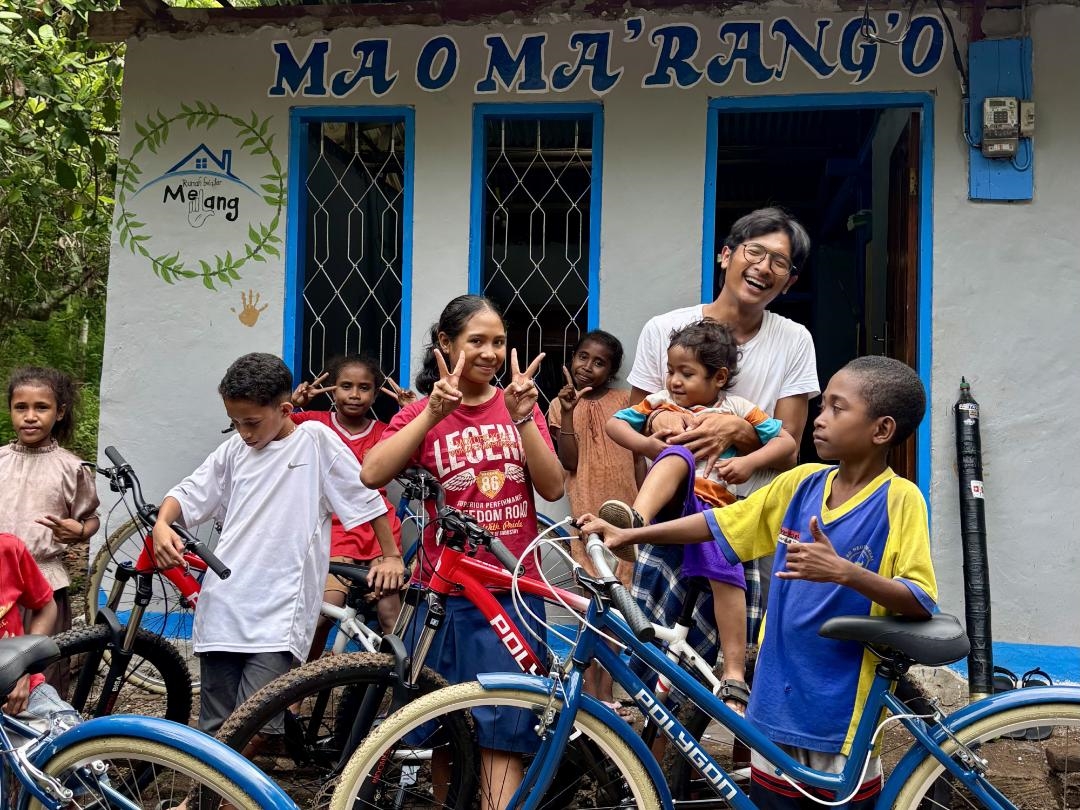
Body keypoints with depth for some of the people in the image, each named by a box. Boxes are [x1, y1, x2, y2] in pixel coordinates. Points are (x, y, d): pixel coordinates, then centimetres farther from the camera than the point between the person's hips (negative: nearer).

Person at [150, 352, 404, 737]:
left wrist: (391, 556, 5)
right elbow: (187, 493, 13)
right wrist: (162, 525, -8)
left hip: (277, 615, -5)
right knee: (214, 730, 10)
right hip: (222, 608, 5)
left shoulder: (315, 439, -1)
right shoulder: (234, 449, 12)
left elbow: (367, 497, 3)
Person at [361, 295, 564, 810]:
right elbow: (372, 475, -18)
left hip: (512, 589, 1)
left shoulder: (519, 407, 7)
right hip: (446, 592, 0)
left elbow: (552, 487, -5)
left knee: (500, 732, -2)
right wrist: (434, 412, -25)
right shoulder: (422, 414, 1)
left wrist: (522, 416, -16)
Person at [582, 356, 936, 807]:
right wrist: (629, 535, 4)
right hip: (777, 701, 5)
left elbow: (922, 603, -18)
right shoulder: (801, 484, 4)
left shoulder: (899, 500, -12)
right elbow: (718, 524, 9)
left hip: (842, 712, -5)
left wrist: (844, 572, -32)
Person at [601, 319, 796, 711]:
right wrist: (642, 443, -4)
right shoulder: (660, 402, 16)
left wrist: (749, 462, -9)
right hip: (669, 501, 0)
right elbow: (614, 422, 15)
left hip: (714, 505, 0)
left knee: (726, 574, -23)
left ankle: (734, 674, -18)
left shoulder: (737, 409, 11)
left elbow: (786, 442, 8)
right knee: (678, 455, -33)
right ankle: (635, 517, -61)